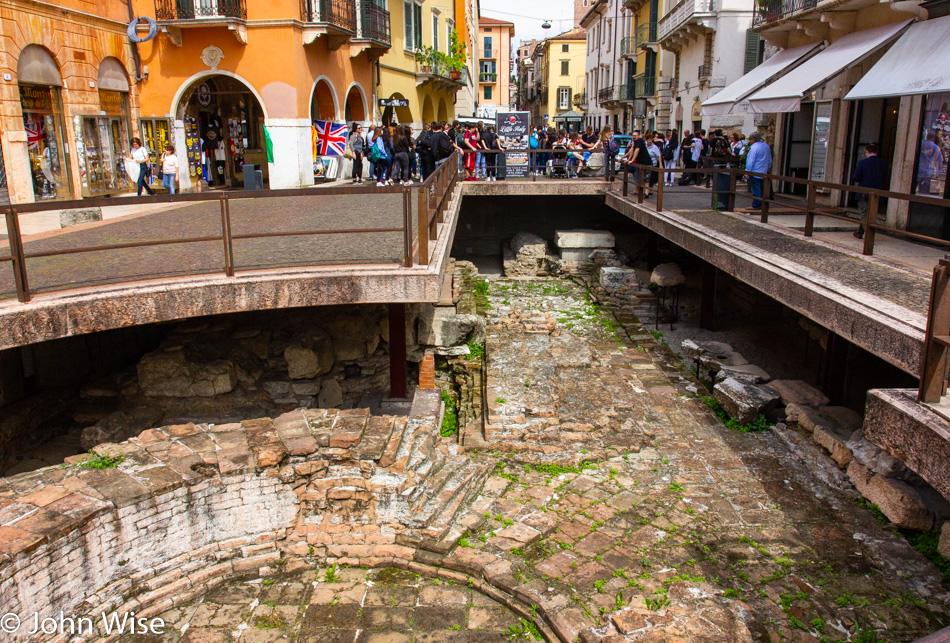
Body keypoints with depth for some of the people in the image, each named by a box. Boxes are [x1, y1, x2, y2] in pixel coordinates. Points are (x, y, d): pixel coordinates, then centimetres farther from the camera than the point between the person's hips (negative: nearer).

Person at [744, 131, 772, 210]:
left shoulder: (754, 147, -18)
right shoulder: (766, 146, 8)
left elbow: (751, 161, -19)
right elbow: (769, 159, 19)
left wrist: (747, 171, -14)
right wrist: (768, 167, 33)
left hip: (755, 172, -8)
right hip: (763, 172, 8)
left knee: (755, 189, -3)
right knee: (760, 188, 16)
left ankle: (755, 206, 2)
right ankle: (761, 204, 20)